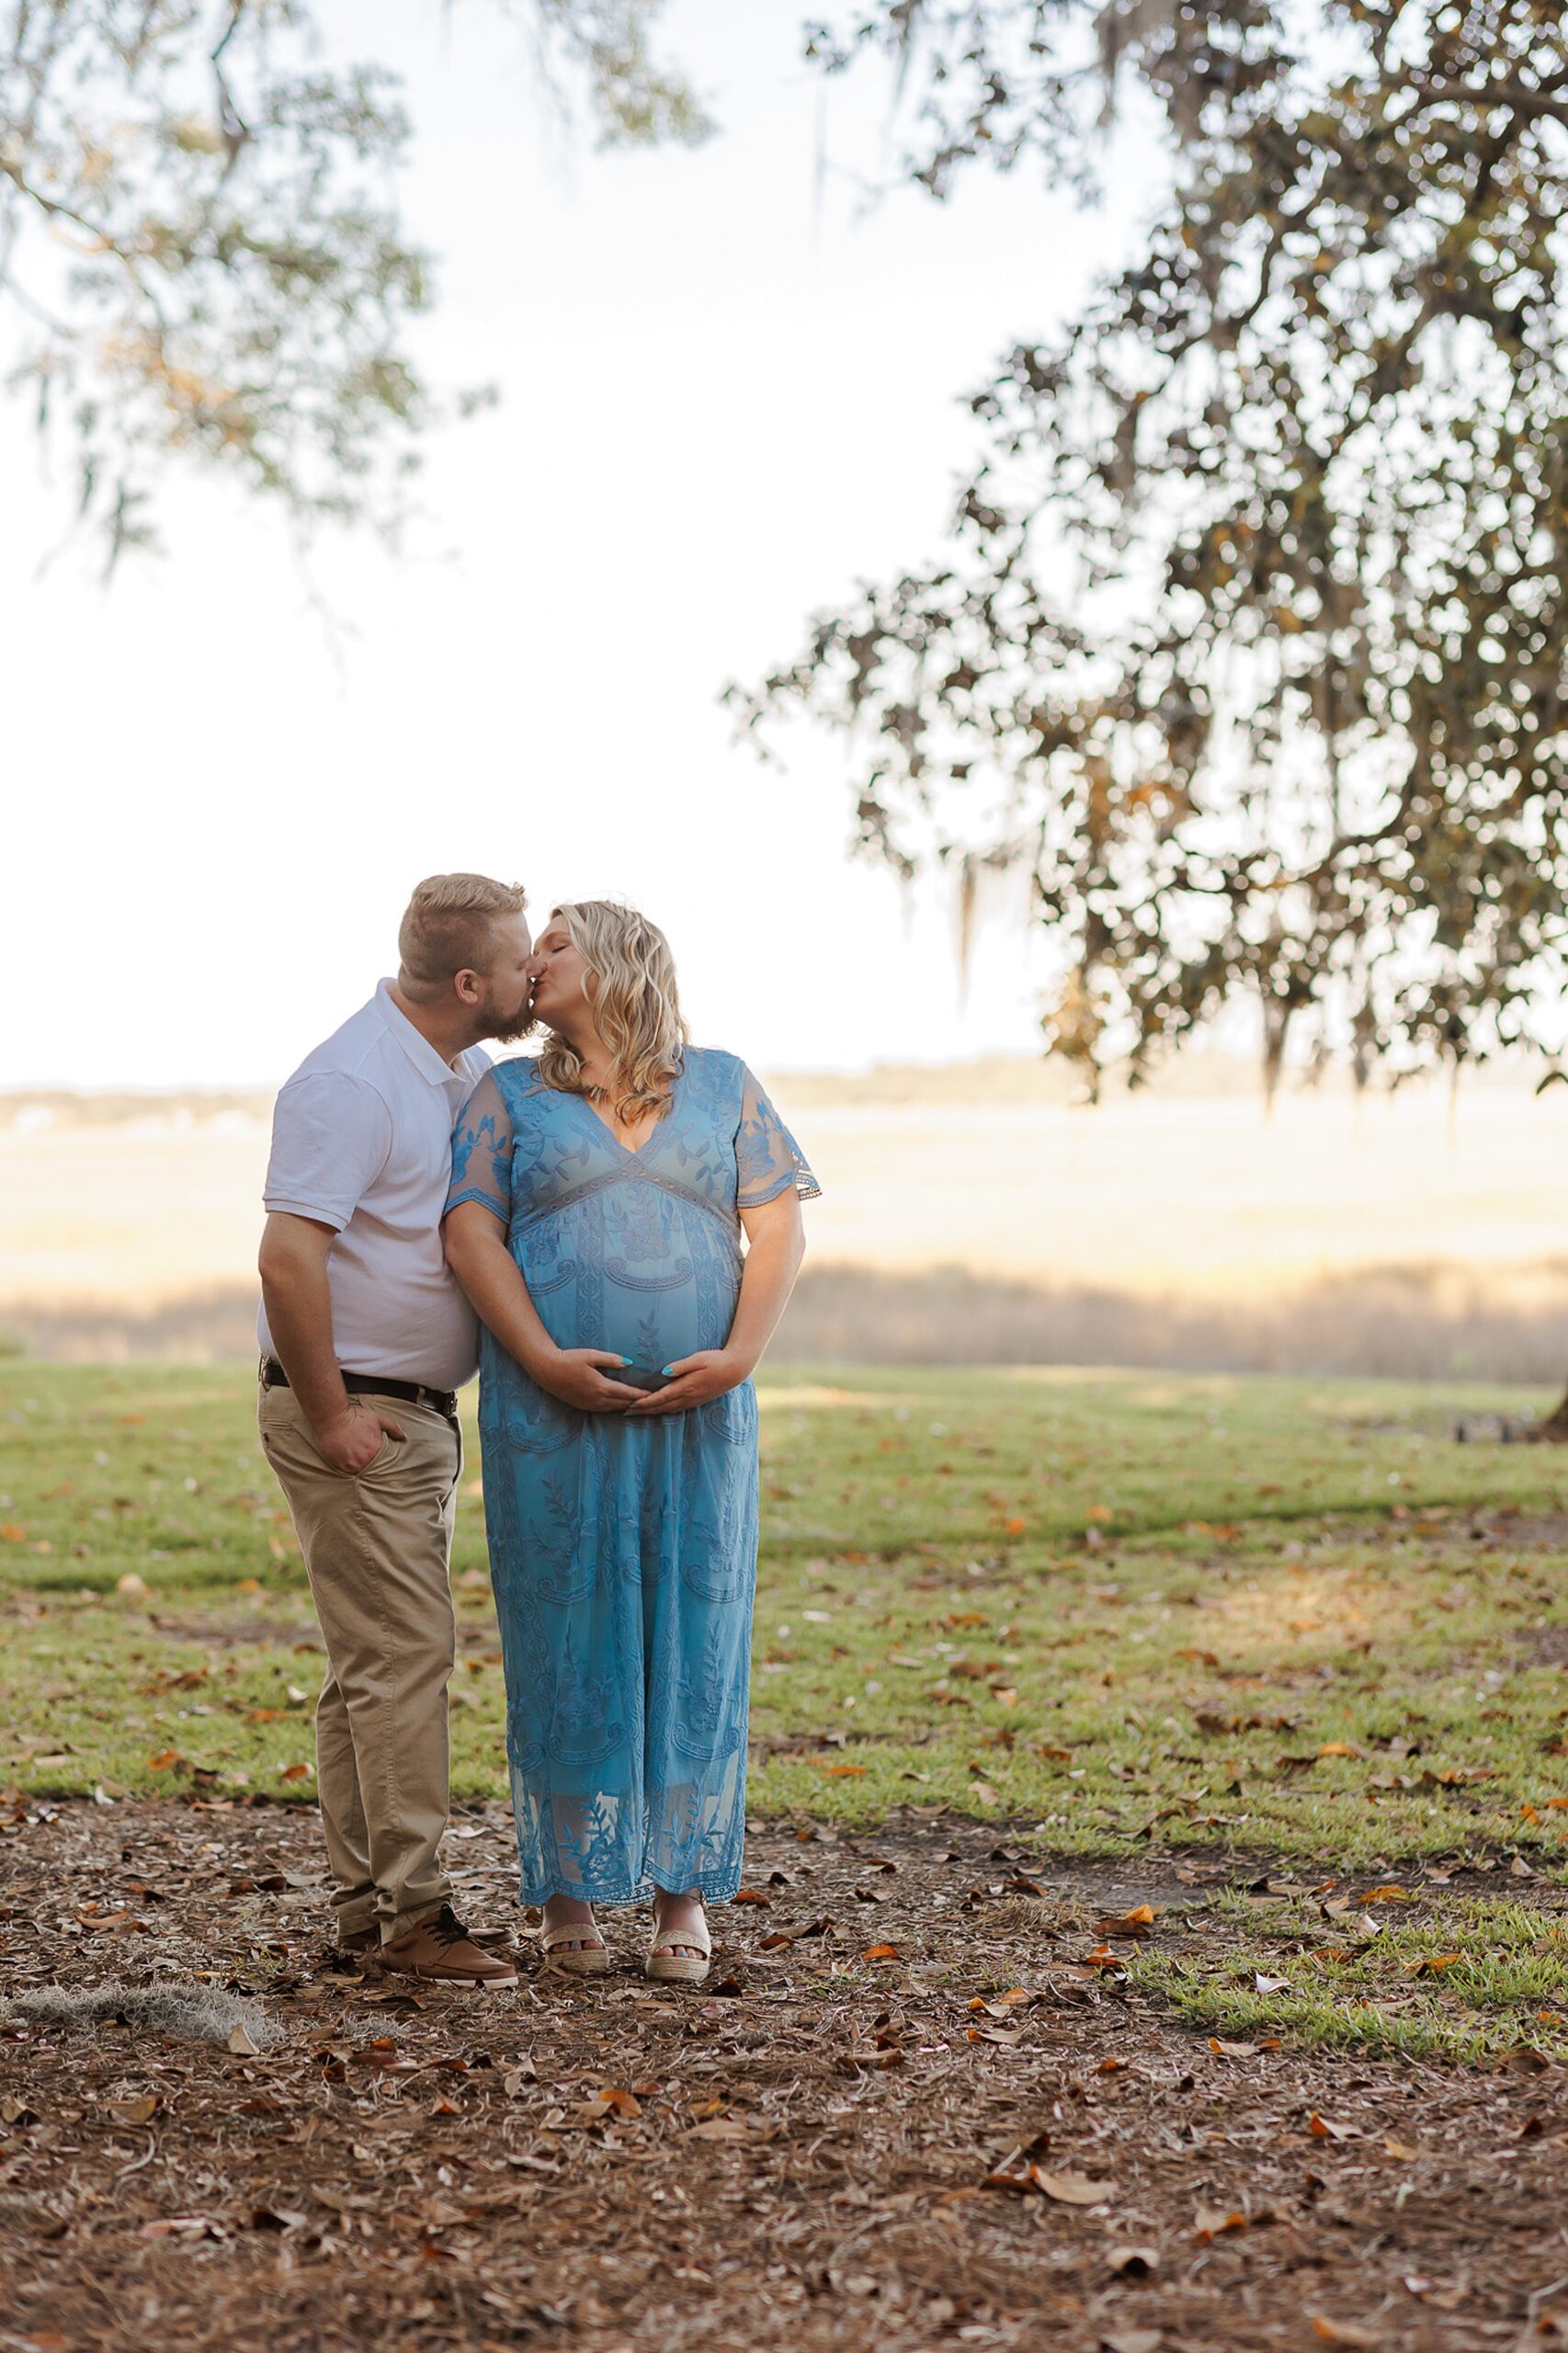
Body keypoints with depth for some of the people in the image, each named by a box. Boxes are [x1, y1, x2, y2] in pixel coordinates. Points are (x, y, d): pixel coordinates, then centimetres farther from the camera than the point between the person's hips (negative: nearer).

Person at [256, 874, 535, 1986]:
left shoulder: (470, 1074, 10)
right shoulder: (352, 1082, -19)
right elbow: (288, 1257, -25)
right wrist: (330, 1419, -20)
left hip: (420, 1411, 10)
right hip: (355, 1411, -10)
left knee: (378, 1662, 12)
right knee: (406, 1654, -9)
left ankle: (368, 1903, 19)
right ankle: (413, 1915, -4)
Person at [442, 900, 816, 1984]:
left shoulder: (723, 1085, 11)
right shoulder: (512, 1094, 10)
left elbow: (778, 1225, 6)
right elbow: (471, 1229, -1)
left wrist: (739, 1355, -9)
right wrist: (543, 1358, -14)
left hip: (698, 1414, 1)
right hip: (554, 1417, 0)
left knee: (694, 1639, 1)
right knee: (566, 1640, 0)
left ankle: (683, 1890, 8)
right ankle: (569, 1893, 7)